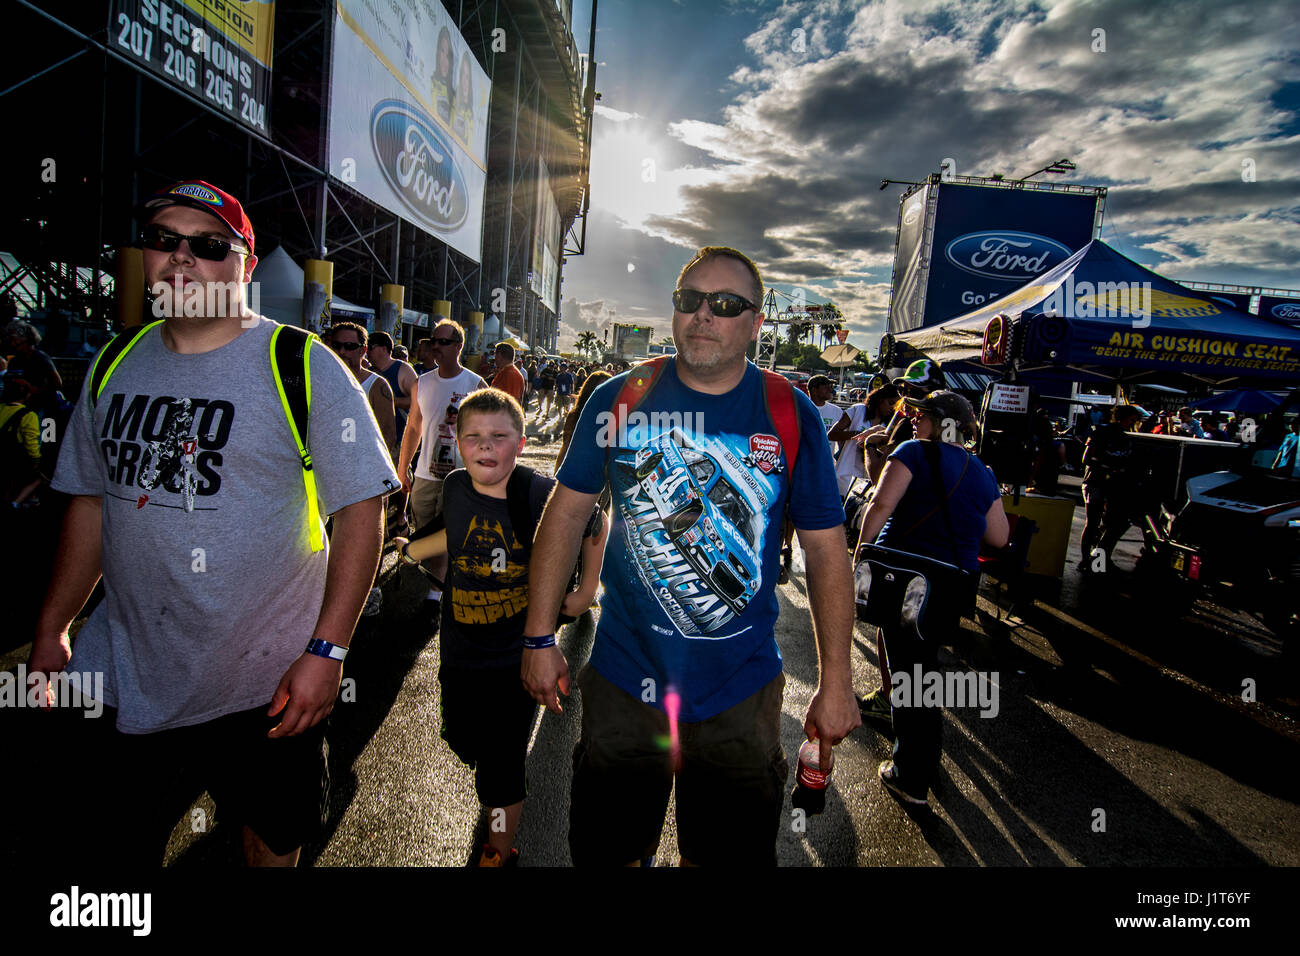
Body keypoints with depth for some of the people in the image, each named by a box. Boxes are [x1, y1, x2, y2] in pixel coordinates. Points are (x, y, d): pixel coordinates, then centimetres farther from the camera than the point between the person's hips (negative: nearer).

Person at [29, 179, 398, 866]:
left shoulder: (302, 366, -12)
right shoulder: (114, 368, 5)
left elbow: (361, 507, -15)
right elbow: (92, 501, 13)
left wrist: (326, 651, -19)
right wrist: (50, 632, 10)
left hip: (266, 682, -4)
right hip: (121, 680, 4)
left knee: (272, 839, 16)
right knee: (111, 844, 17)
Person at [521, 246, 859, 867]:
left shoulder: (791, 416, -5)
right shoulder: (618, 399, -4)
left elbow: (825, 548, -2)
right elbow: (566, 512, 1)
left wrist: (835, 681, -2)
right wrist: (539, 637, 0)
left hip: (742, 693, 0)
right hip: (623, 680, 1)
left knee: (734, 855, 18)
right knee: (605, 852, 17)